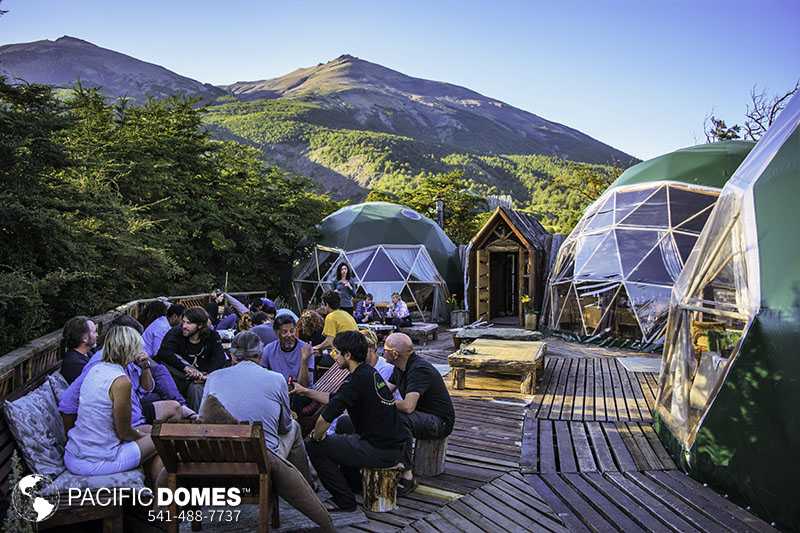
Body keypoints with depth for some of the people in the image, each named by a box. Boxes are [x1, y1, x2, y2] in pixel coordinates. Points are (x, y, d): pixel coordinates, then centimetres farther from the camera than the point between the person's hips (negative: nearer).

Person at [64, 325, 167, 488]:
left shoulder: (96, 369, 3)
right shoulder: (121, 381, -21)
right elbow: (124, 432, -11)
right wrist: (143, 436, 6)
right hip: (94, 463, -8)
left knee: (148, 430, 22)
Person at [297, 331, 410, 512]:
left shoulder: (357, 381, -20)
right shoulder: (370, 372, 9)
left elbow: (325, 419, -19)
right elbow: (334, 399, 22)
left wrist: (316, 437, 1)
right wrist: (305, 391, 23)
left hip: (382, 452, -9)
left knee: (315, 447, -1)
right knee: (343, 425, 31)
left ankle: (345, 501, 9)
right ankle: (356, 486, 40)